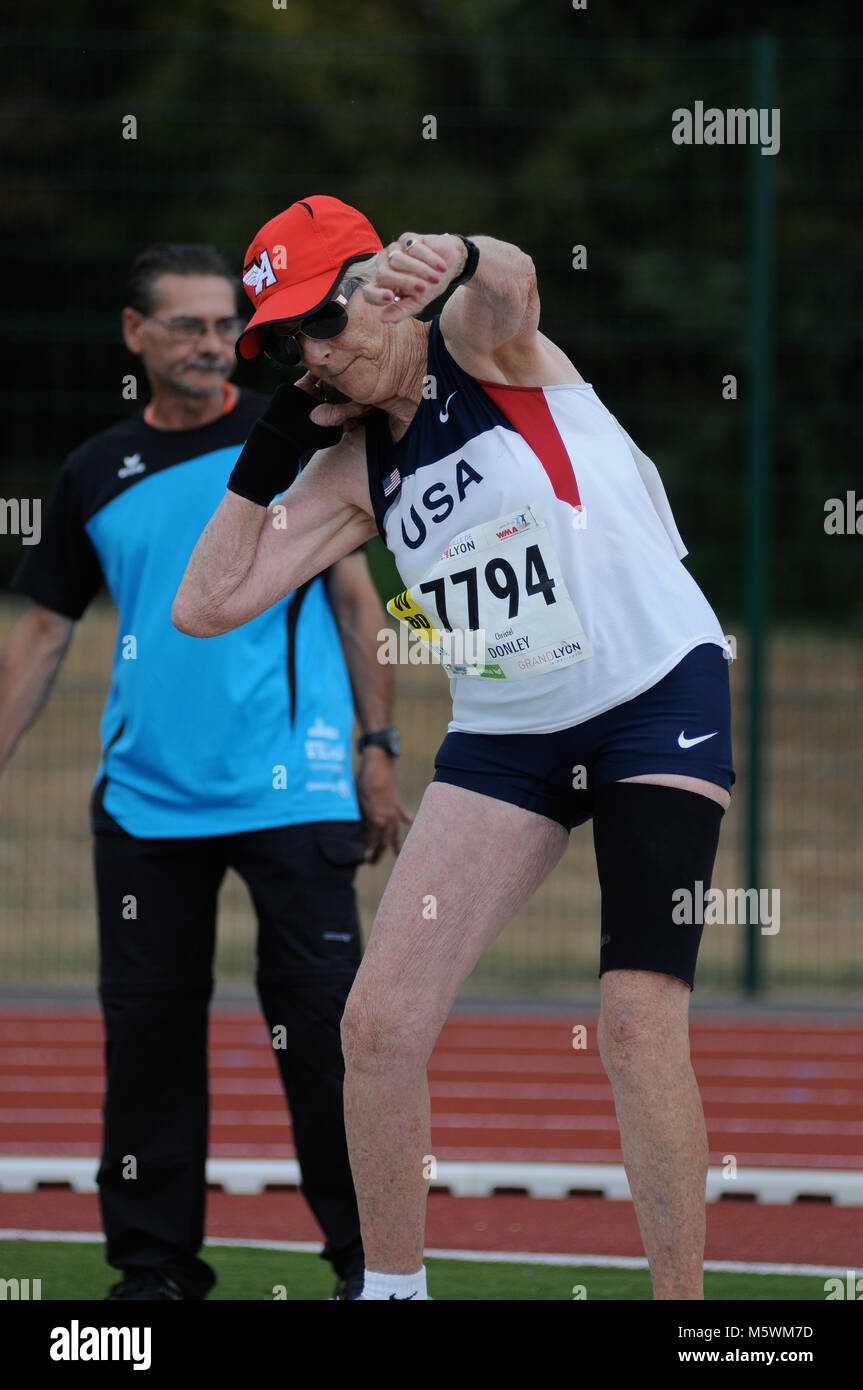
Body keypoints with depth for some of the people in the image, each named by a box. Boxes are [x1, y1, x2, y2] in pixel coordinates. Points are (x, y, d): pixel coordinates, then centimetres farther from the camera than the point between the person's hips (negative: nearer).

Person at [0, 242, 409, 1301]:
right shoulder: (96, 476, 9)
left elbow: (354, 597, 6)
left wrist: (378, 750, 1)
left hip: (292, 790, -3)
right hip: (145, 799, 3)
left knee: (319, 1015, -5)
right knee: (147, 1022, 3)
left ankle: (370, 1253, 3)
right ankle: (155, 1263, 11)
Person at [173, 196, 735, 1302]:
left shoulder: (483, 344, -10)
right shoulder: (354, 470, 5)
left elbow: (509, 280, -37)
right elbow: (207, 604, 3)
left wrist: (450, 257, -60)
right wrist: (266, 456, -4)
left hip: (659, 697, -6)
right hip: (506, 733, 6)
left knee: (639, 1026, -16)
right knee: (378, 1024, -4)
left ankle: (681, 1303, -7)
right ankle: (392, 1289, 11)